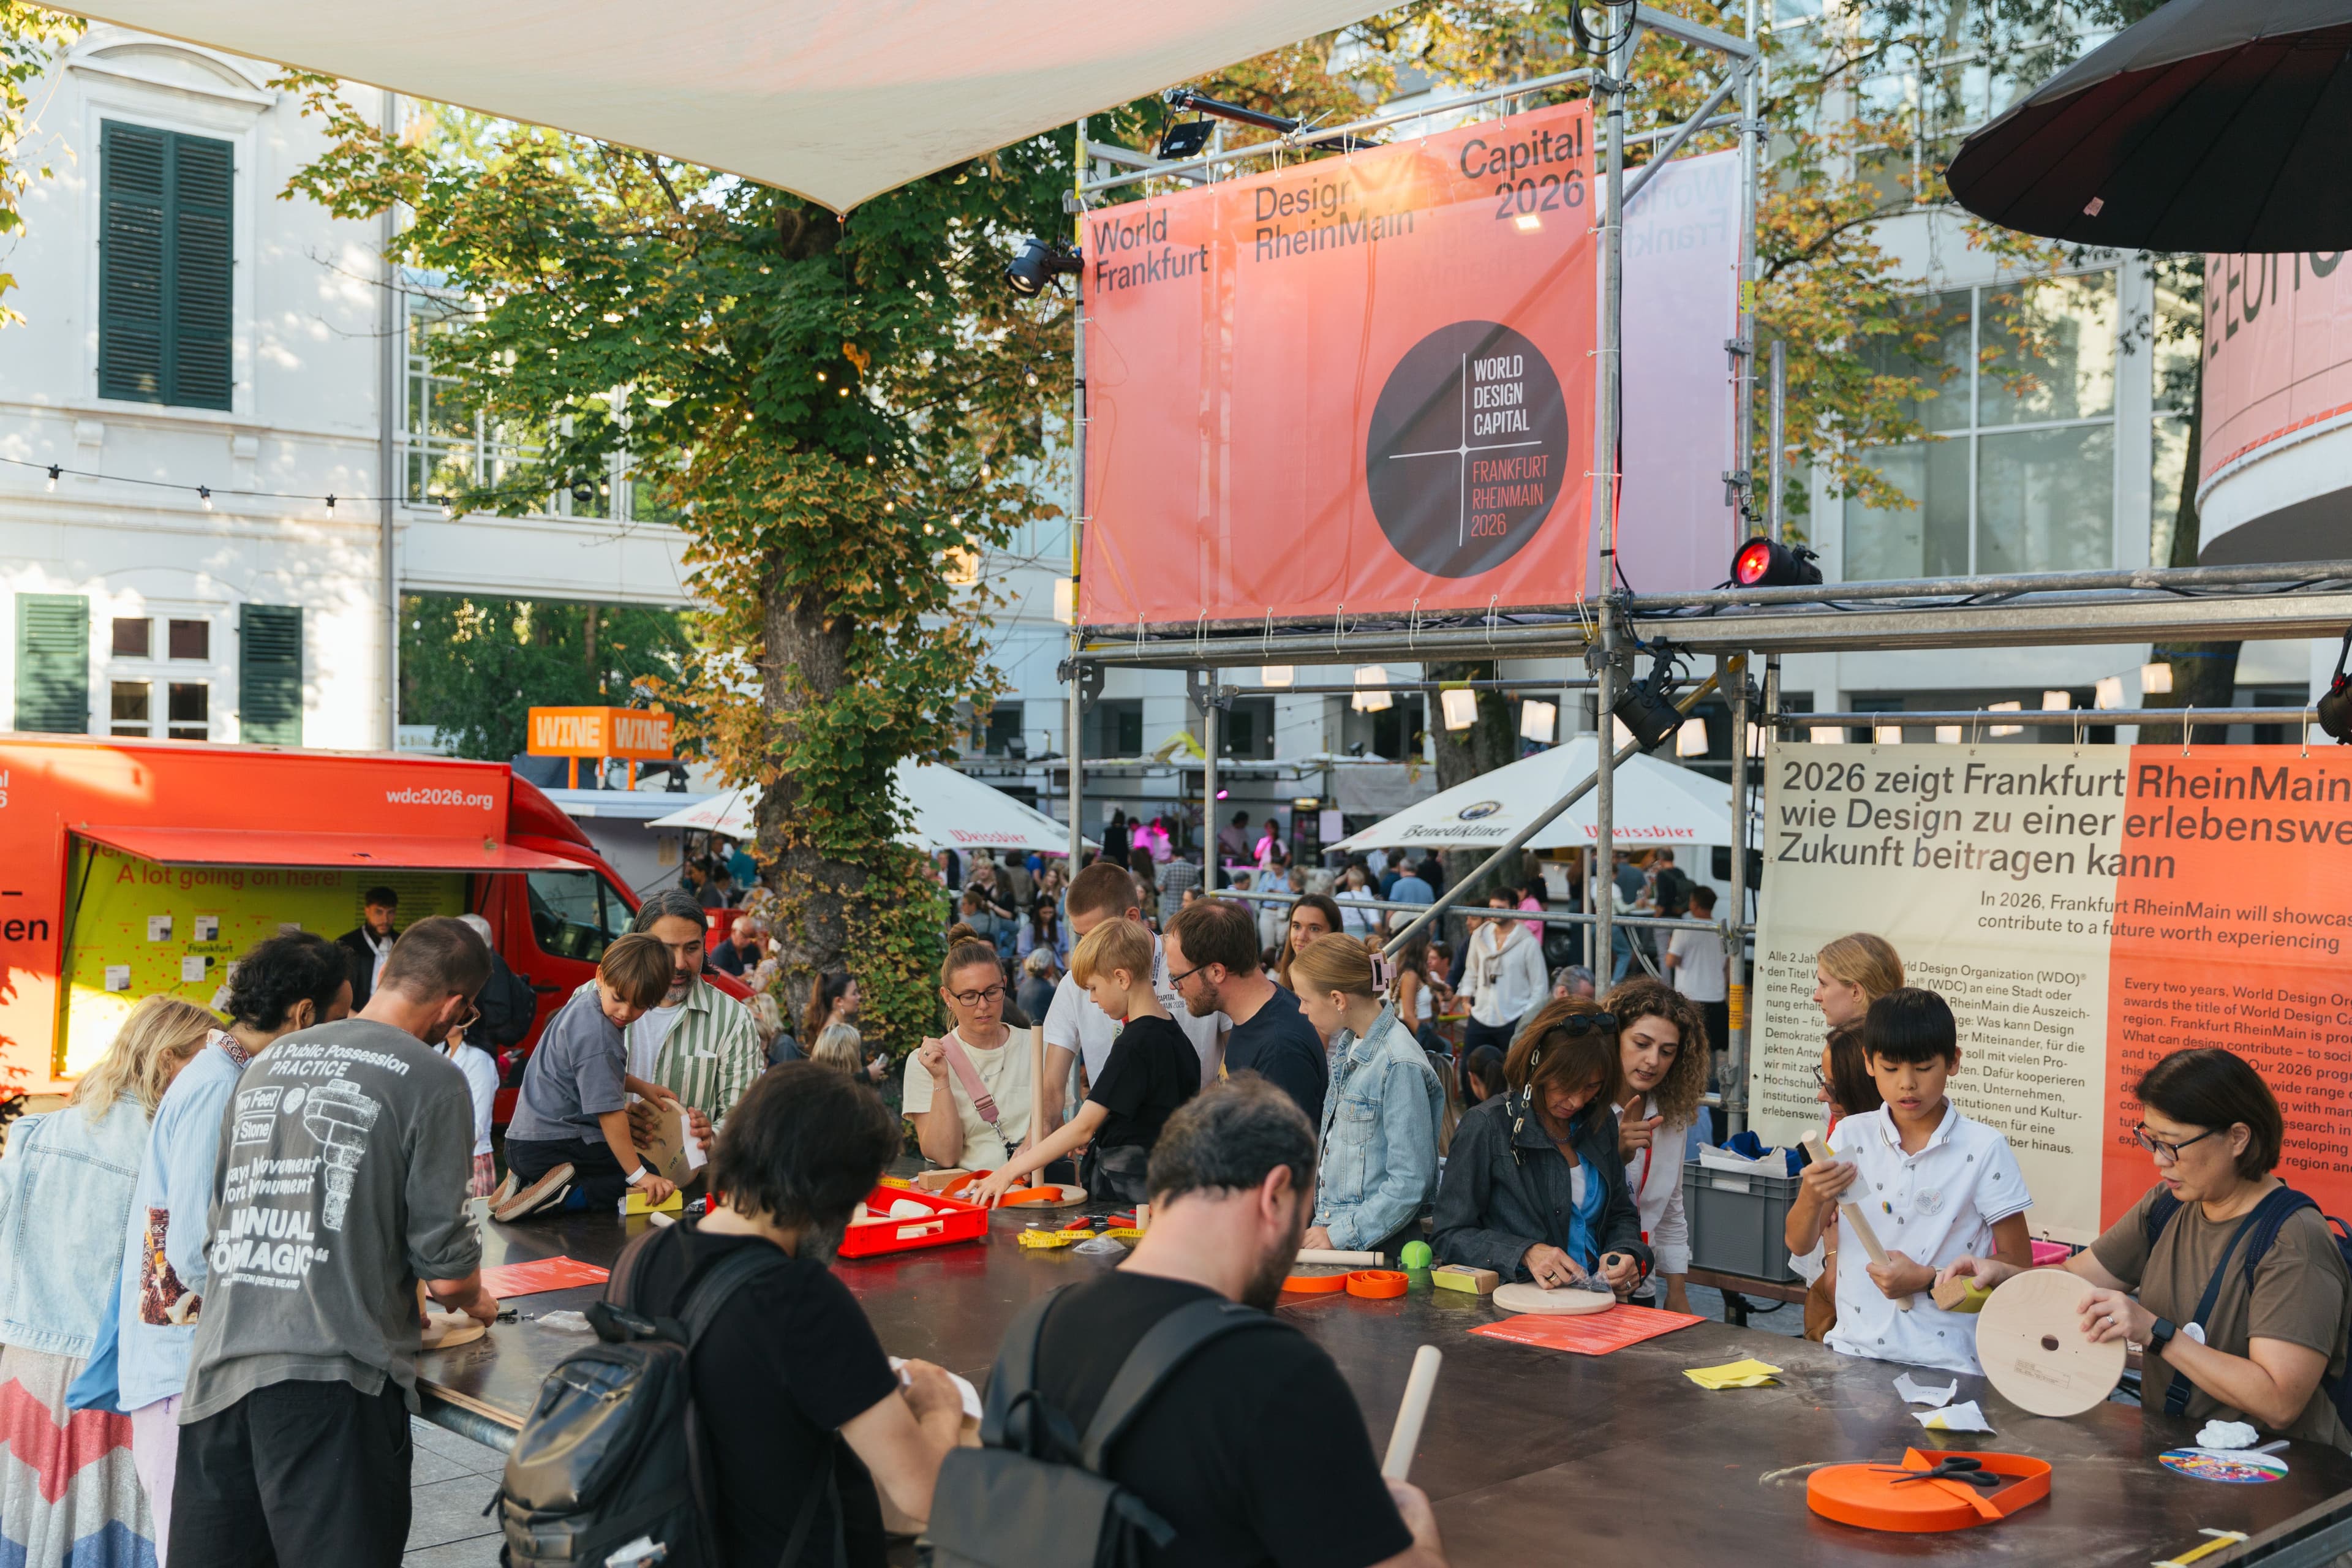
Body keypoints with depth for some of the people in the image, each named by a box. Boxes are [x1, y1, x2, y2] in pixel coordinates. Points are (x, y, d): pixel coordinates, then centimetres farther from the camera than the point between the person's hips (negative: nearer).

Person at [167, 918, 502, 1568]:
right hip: (329, 1377, -6)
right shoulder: (431, 1080, -4)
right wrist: (475, 1302, 18)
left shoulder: (268, 1061, 15)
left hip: (219, 1368, 6)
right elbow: (444, 1270, -4)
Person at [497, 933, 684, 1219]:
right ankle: (567, 1193, -17)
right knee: (653, 1188, -6)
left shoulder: (584, 1002, 9)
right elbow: (609, 1111, -21)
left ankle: (527, 1183, 10)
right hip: (552, 1147, -9)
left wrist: (641, 1086, 16)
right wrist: (638, 1174, -17)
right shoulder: (595, 1036, -22)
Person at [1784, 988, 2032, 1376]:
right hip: (1853, 1350, 3)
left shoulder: (1984, 1149, -3)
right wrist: (1811, 1197, -15)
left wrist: (1928, 1280, -10)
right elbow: (1799, 1245, 6)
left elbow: (2017, 1263, 2)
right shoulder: (1851, 1136, 5)